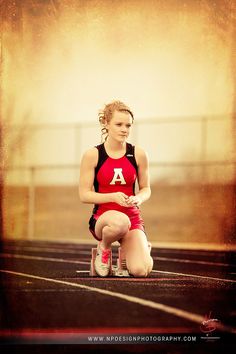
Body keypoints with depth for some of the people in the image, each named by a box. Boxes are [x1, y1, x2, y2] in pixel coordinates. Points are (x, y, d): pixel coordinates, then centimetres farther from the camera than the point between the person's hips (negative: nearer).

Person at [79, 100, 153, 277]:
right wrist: (113, 197, -20)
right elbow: (84, 195, -5)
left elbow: (146, 189, 11)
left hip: (133, 217, 3)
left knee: (140, 270, -20)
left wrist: (138, 198, -13)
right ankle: (104, 248, -5)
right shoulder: (92, 155, -5)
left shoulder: (138, 154, 1)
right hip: (103, 216, -3)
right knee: (120, 222, -43)